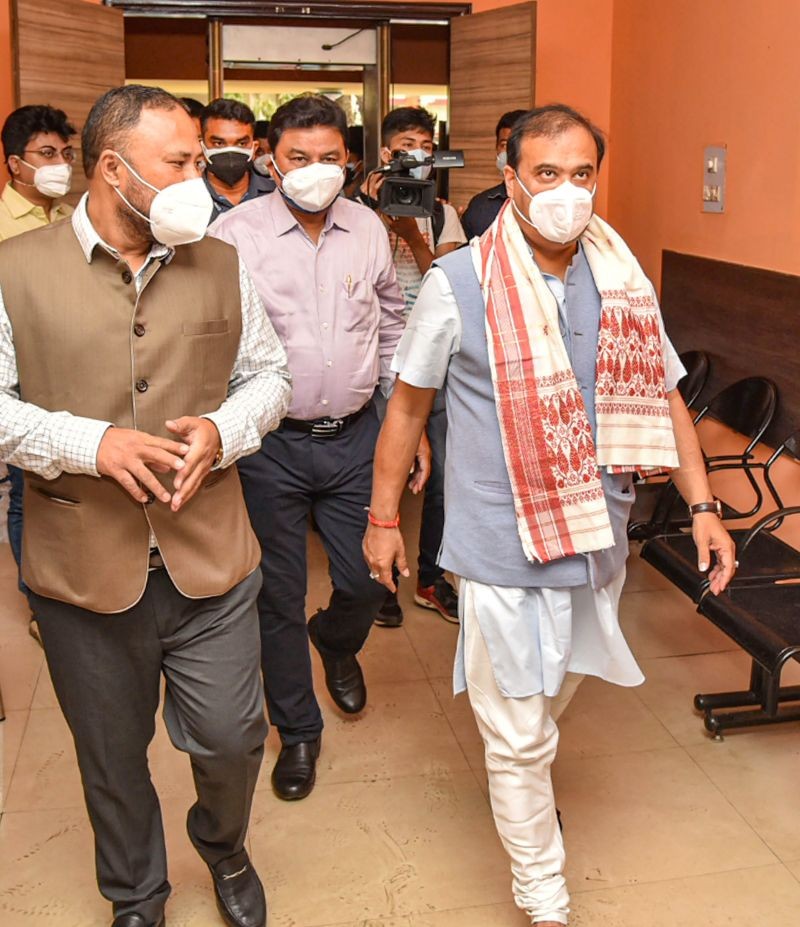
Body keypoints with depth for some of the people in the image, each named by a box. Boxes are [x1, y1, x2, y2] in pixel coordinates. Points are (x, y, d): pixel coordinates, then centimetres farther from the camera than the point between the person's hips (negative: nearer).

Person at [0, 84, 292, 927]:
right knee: (112, 759, 17)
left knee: (231, 738, 9)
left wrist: (223, 430, -11)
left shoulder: (221, 265, 4)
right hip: (84, 565, -1)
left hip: (209, 557, 2)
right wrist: (91, 443, -19)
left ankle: (223, 848, 45)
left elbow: (268, 374, 9)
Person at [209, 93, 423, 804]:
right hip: (270, 446, -3)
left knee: (368, 578, 10)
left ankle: (337, 644, 48)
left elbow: (393, 332, 13)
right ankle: (298, 731, 29)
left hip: (355, 437, 3)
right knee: (279, 596, 8)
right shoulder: (235, 233, -9)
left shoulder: (369, 229, 4)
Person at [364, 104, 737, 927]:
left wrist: (701, 505, 1)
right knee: (519, 739, 5)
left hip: (596, 537, 5)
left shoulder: (623, 282, 1)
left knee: (551, 696, 26)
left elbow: (664, 397, 9)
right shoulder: (458, 283, -11)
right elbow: (407, 403, -2)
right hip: (501, 549, -4)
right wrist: (382, 518, 1)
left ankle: (521, 782, 57)